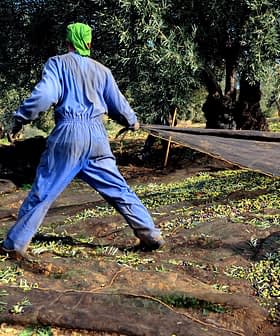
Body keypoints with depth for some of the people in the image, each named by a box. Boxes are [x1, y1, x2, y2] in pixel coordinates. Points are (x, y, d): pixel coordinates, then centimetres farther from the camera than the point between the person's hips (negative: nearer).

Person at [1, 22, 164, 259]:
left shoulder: (58, 63, 4)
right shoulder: (102, 70, 14)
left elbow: (44, 95, -11)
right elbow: (118, 105, 17)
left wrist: (20, 118, 0)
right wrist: (132, 122, 35)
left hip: (68, 133, -3)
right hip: (97, 135, 3)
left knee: (41, 192, 5)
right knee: (119, 190, 10)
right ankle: (150, 234, 12)